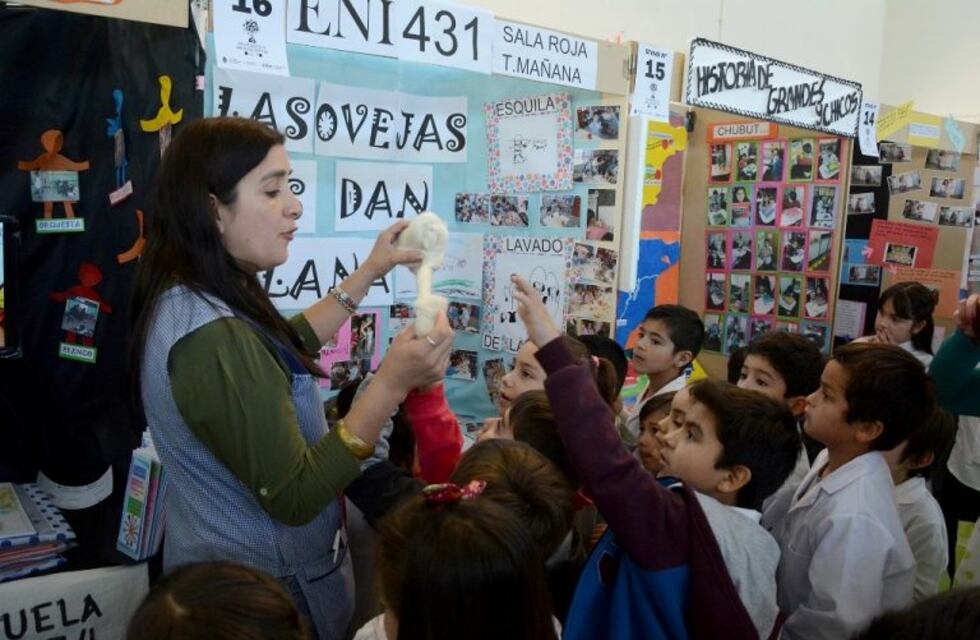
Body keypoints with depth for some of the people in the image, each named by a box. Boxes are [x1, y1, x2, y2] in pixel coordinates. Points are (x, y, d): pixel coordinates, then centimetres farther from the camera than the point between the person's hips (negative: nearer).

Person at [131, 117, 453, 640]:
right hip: (264, 593, -9)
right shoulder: (213, 338, -32)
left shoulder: (185, 300, -1)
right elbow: (294, 498, -29)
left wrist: (369, 273, 9)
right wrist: (392, 383, -34)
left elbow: (283, 350, 12)